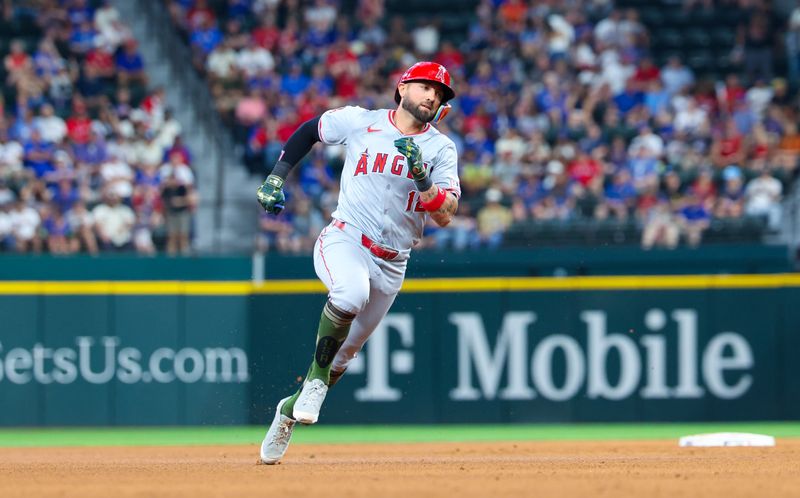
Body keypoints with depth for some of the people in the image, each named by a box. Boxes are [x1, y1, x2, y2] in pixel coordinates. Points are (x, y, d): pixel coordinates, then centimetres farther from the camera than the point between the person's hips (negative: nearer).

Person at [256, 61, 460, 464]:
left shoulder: (440, 148, 0)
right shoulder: (359, 121, -2)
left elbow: (444, 215, -11)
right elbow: (309, 130, 15)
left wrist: (423, 179, -28)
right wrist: (276, 178, 5)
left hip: (391, 264, 3)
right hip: (344, 240, -3)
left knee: (344, 353, 10)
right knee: (351, 293, -37)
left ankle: (289, 411, 33)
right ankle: (317, 377, -18)